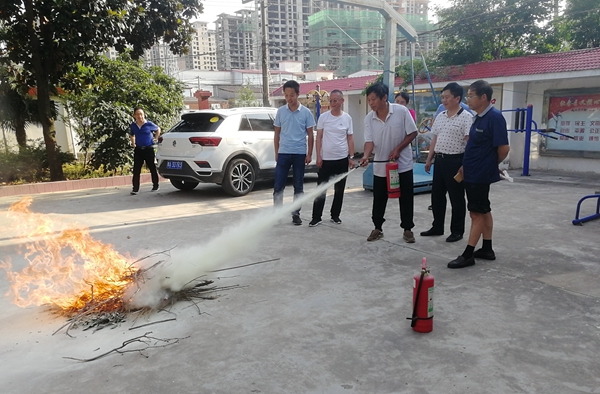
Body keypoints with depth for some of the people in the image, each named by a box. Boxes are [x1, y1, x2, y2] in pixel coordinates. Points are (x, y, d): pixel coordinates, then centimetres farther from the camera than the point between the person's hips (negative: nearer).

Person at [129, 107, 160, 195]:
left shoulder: (149, 124, -7)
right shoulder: (132, 126, 3)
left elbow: (158, 129, 11)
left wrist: (155, 138, 4)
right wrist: (133, 143, 12)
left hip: (149, 149, -2)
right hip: (138, 150, 3)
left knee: (152, 168, 7)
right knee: (136, 169, -2)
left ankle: (155, 185, 24)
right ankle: (135, 188, 2)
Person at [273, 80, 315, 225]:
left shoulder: (306, 112, -1)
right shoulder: (280, 111, 3)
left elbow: (310, 135, 2)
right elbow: (277, 133, 9)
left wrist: (309, 154, -3)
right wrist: (276, 152, 5)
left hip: (300, 154, -1)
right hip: (283, 153, 1)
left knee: (298, 186, 7)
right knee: (278, 185, 1)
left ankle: (295, 213, 17)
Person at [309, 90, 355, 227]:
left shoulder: (347, 118, 3)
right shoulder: (323, 117, -1)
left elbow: (350, 138, 6)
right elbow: (319, 138, 0)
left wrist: (351, 157, 0)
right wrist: (318, 156, -6)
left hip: (342, 159, 2)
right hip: (326, 159, -1)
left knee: (339, 190, 10)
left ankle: (335, 215, 23)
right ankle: (316, 217, 6)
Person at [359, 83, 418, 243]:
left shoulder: (401, 111, -12)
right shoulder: (369, 118, -5)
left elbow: (413, 133, -7)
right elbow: (369, 141, -10)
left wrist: (398, 149, -16)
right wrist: (366, 156, -30)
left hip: (403, 164, -2)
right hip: (380, 166, 2)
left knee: (406, 199, 5)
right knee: (379, 199, 8)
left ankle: (407, 229, 19)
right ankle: (377, 228, 23)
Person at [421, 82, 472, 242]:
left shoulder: (466, 117, -10)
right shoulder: (440, 117, 12)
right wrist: (429, 159, 15)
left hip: (455, 161, -7)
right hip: (439, 160, 7)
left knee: (456, 197, 3)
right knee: (437, 195, 13)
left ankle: (457, 231, 16)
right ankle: (437, 227, 27)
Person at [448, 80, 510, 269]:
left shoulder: (495, 117, -18)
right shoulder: (479, 117, 10)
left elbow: (503, 148, -19)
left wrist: (490, 165, -3)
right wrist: (466, 166, 13)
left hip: (480, 174, -9)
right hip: (473, 173, 9)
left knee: (477, 213, -2)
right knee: (483, 211, 15)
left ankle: (468, 254, 4)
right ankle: (487, 249, 26)